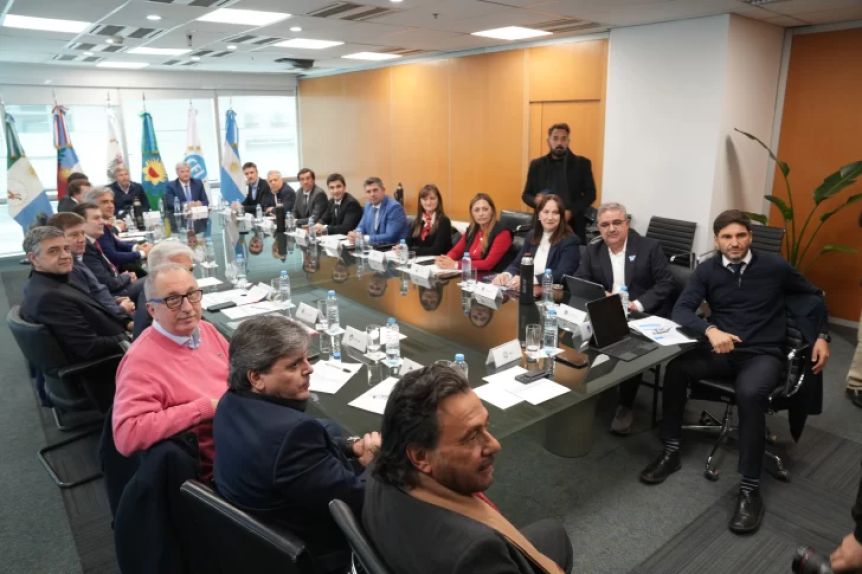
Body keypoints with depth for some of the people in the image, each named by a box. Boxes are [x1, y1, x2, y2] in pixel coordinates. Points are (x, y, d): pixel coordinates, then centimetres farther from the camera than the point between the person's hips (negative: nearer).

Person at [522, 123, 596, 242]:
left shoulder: (582, 163, 6)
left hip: (573, 225, -1)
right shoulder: (536, 165, 10)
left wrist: (571, 212, -12)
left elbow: (590, 194, 4)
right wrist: (536, 200, -11)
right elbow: (526, 195, 13)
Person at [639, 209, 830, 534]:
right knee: (676, 369, -27)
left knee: (749, 393, -35)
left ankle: (750, 489, -24)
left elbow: (814, 295, 17)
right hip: (722, 350, 2)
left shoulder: (774, 267, 0)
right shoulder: (707, 270, 2)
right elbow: (681, 310, -9)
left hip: (763, 354, -2)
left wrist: (822, 336, 6)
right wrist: (710, 330, -27)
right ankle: (671, 450, -11)